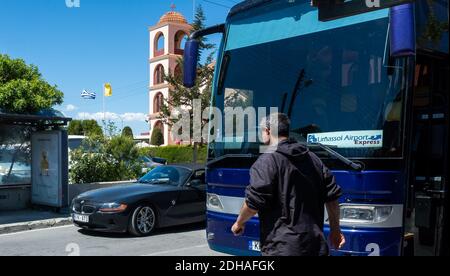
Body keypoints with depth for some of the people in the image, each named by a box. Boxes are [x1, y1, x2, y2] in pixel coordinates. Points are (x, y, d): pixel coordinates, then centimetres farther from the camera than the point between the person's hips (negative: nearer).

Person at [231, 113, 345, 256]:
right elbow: (332, 197, 13)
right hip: (315, 244, 7)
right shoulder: (313, 159, 12)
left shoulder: (267, 161, -11)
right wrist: (335, 230, 22)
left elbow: (254, 202, -14)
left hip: (283, 248, -7)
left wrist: (239, 223, 5)